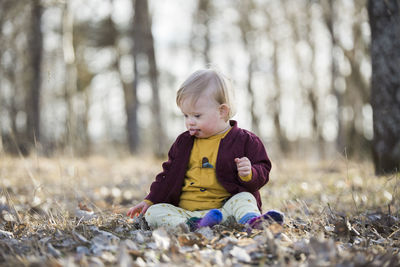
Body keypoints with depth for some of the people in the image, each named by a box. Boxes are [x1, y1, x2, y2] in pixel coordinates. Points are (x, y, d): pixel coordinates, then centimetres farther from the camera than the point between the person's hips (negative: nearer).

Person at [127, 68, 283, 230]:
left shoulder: (244, 141, 3)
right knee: (153, 213, -20)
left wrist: (249, 174, -19)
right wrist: (150, 201, 16)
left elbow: (263, 170, 4)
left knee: (244, 198, -29)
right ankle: (191, 227, -44)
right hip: (184, 210, 3)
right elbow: (169, 175, 23)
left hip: (223, 208, -3)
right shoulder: (183, 142, 16)